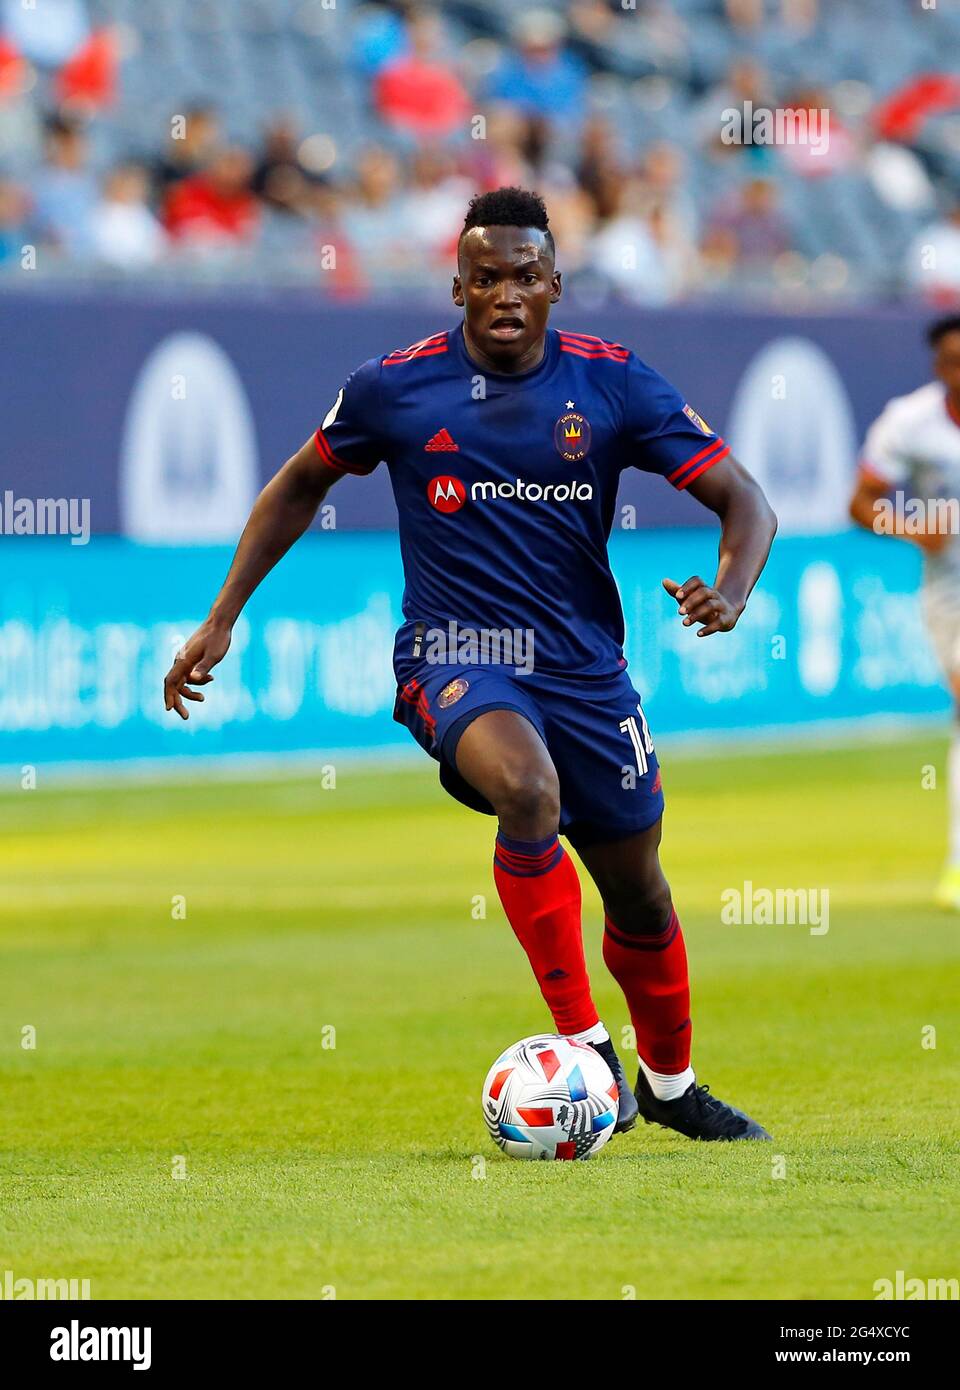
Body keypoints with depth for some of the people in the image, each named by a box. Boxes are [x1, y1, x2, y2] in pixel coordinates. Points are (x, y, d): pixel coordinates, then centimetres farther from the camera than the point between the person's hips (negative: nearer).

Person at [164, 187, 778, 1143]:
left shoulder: (612, 383, -4)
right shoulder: (395, 387, -4)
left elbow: (743, 500, -3)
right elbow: (300, 486, 13)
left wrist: (729, 591, -24)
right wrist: (222, 618, 10)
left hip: (584, 667, 3)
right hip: (452, 661, -3)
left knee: (638, 891, 13)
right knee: (527, 788, -35)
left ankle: (670, 1083, 41)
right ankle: (584, 1047, -26)